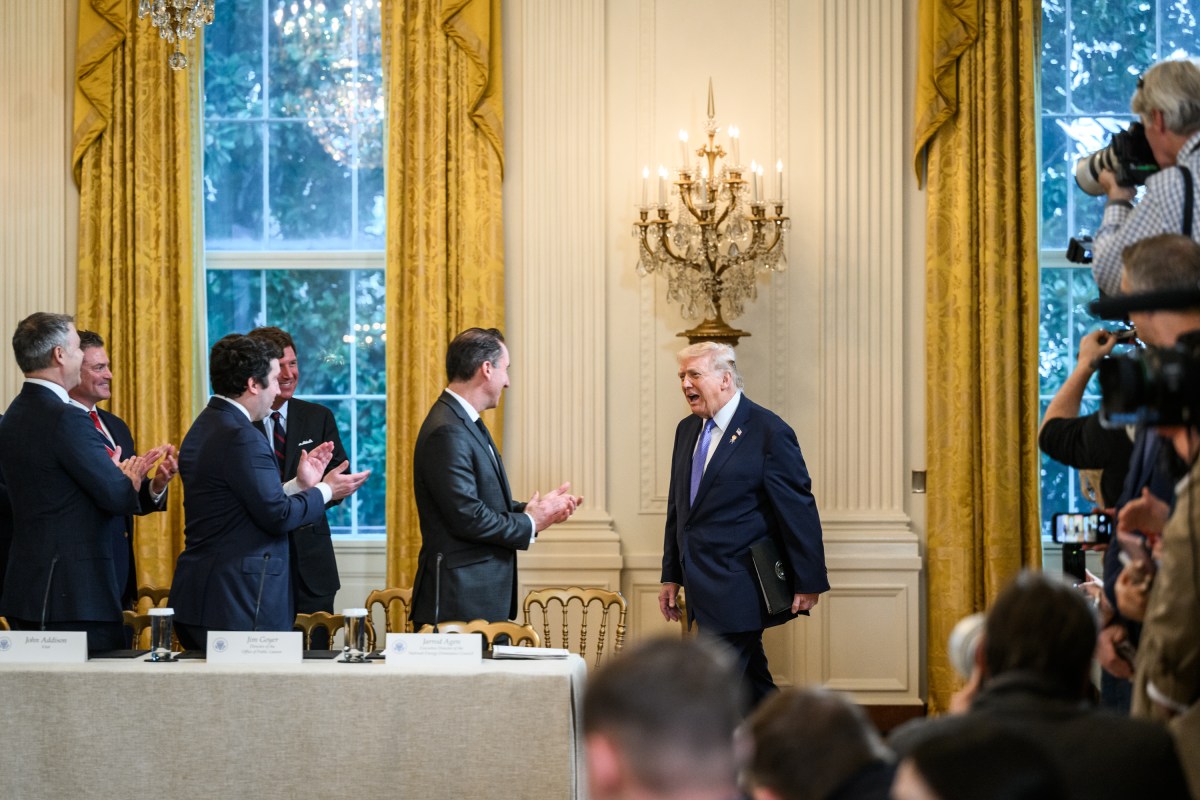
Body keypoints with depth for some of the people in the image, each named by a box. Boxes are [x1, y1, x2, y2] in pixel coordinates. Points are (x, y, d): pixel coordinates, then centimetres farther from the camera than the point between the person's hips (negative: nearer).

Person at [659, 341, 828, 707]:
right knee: (752, 685, 14)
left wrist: (808, 583, -10)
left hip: (738, 591, -8)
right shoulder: (687, 430, 13)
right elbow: (677, 508, 18)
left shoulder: (769, 433, -11)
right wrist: (671, 576, 16)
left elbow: (799, 510, -10)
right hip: (703, 592, 8)